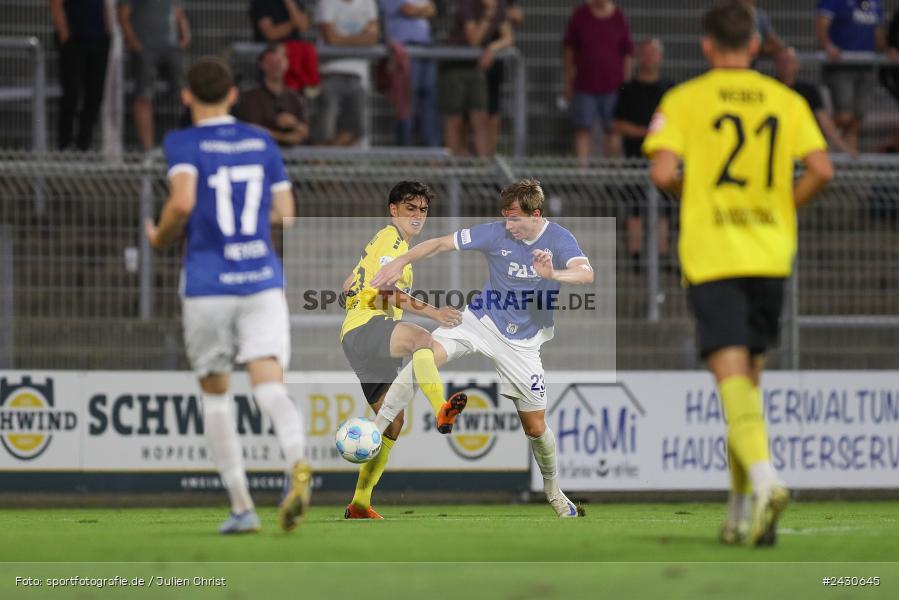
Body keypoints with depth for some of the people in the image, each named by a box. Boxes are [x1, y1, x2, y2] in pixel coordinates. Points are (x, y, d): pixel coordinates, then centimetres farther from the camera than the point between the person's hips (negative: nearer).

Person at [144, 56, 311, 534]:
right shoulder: (262, 142, 11)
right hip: (263, 280, 2)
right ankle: (297, 461, -41)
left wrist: (161, 238, 2)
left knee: (215, 394, 13)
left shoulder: (183, 144, -1)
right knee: (270, 385, -10)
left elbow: (182, 202, -18)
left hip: (207, 285, -2)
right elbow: (284, 216, 10)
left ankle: (242, 507, 11)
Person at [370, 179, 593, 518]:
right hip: (481, 321, 0)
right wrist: (402, 262, -20)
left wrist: (553, 275, -48)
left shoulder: (559, 239, -11)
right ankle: (374, 430, -26)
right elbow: (442, 244, -6)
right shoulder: (495, 233, -9)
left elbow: (586, 274, -28)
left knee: (535, 428, 4)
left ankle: (553, 492, 30)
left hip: (522, 342, 0)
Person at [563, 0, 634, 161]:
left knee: (612, 130, 4)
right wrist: (568, 83, 5)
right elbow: (569, 50, 7)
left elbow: (627, 54, 6)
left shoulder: (619, 18, 1)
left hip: (613, 87, 0)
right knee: (583, 129, -3)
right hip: (584, 86, 0)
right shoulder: (580, 16, 0)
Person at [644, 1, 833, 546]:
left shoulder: (683, 100, 0)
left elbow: (664, 172, -11)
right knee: (750, 377, 15)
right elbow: (821, 169, -3)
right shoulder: (786, 101, 7)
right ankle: (743, 508, 15)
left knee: (732, 374, -9)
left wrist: (689, 191, 10)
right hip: (771, 254, 3)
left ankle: (762, 475, -33)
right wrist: (785, 208, 13)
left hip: (710, 254, -3)